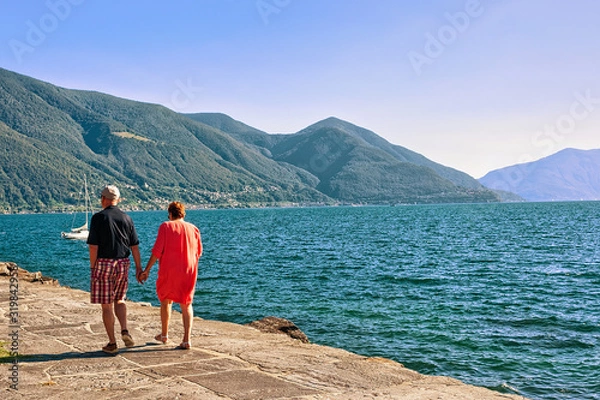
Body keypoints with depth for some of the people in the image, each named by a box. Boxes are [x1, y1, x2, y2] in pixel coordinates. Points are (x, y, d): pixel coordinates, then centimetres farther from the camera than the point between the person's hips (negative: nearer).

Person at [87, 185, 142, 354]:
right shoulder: (126, 218, 5)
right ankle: (125, 331, 0)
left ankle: (112, 343, 6)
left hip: (104, 264, -4)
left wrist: (92, 267, -4)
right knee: (119, 300, 20)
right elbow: (134, 245, 5)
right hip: (123, 264, 4)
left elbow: (93, 246, -11)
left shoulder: (98, 218, -7)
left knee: (106, 305, 3)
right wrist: (138, 267, 10)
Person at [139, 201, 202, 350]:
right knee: (186, 305, 8)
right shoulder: (193, 229, 3)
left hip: (169, 271, -2)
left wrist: (147, 269, -4)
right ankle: (187, 340, -2)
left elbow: (157, 251, -10)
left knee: (166, 301, 18)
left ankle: (164, 335, 31)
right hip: (189, 271, 2)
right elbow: (198, 252, 9)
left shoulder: (166, 226, -5)